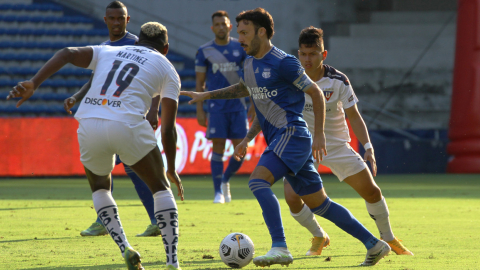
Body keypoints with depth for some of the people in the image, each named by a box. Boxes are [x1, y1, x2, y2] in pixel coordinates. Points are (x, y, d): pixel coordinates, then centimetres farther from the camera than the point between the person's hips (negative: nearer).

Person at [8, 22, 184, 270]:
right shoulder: (167, 69, 21)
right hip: (127, 126, -3)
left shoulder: (109, 52, 28)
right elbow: (167, 129, 14)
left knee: (99, 187, 29)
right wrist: (171, 170, 25)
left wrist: (33, 84, -1)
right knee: (161, 187, 18)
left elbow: (66, 54, 9)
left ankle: (125, 249, 10)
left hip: (89, 126, 3)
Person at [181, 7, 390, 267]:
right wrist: (248, 139, 22)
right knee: (319, 204, 10)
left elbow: (315, 93, -6)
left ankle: (280, 248, -31)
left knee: (257, 180, -25)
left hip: (292, 134, -9)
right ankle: (374, 244, 16)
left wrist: (319, 135, -8)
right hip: (277, 139, 9)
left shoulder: (283, 63, -11)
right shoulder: (249, 65, 14)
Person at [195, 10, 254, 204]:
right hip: (216, 106, -2)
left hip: (238, 106, 2)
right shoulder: (204, 51, 2)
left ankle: (225, 180, 24)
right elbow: (199, 82, 4)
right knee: (218, 148, -6)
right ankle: (218, 192, 0)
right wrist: (200, 110, -2)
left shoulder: (240, 48, 5)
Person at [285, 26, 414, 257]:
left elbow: (353, 116, -7)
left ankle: (389, 239, 21)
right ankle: (318, 237, 11)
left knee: (371, 191, -3)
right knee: (292, 197, -18)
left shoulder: (338, 81, -13)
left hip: (337, 146, 0)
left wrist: (368, 147, -15)